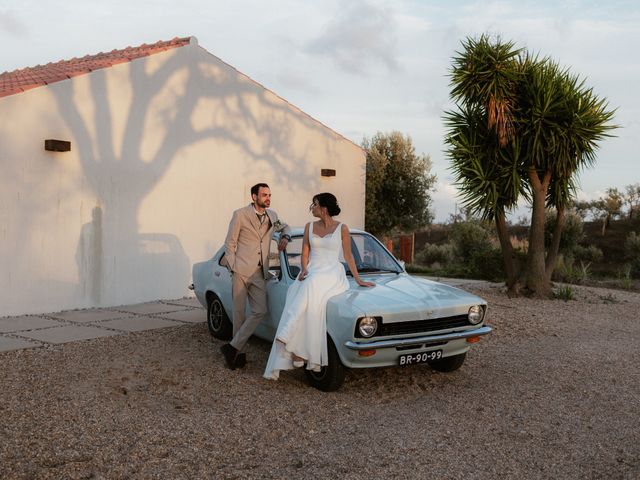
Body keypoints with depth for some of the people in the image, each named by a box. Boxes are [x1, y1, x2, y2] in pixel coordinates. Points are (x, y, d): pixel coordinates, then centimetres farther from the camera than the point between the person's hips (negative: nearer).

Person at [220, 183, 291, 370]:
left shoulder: (272, 215, 12)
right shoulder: (240, 215, -3)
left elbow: (285, 227, 33)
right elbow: (229, 243, 0)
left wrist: (285, 237, 11)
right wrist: (233, 268, -7)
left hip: (259, 274, 4)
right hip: (241, 270, -4)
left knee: (260, 311, -6)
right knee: (239, 312, 2)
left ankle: (233, 347, 2)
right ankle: (239, 352, 15)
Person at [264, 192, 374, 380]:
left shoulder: (342, 229, 2)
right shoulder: (309, 227, 12)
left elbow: (348, 256, 8)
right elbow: (305, 255, 14)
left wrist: (358, 280, 7)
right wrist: (304, 270, -5)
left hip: (332, 274, -3)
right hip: (311, 273, 3)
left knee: (311, 289, -35)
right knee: (296, 294, -29)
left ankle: (298, 351, -33)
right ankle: (297, 350, -31)